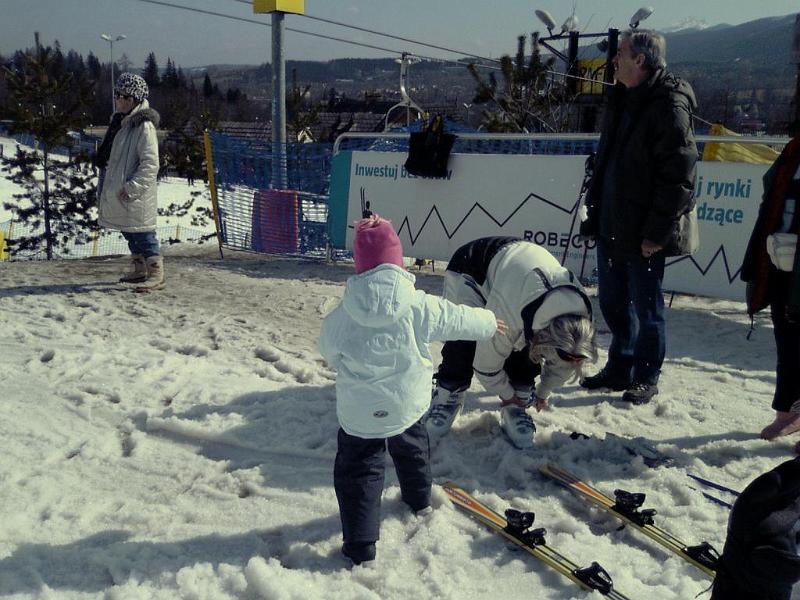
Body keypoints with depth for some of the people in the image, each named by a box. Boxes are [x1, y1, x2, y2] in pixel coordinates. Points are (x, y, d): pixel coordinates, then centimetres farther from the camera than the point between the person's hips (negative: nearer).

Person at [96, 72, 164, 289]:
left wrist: (131, 188, -22)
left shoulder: (144, 126, -13)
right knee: (130, 234, 17)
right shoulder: (118, 122, 15)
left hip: (135, 196, -9)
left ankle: (156, 274, 0)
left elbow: (150, 164, -19)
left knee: (142, 234, -7)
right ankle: (139, 270, 30)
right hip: (117, 193, 9)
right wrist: (103, 188, 18)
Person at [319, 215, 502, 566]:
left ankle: (360, 545, 7)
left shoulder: (342, 315, -15)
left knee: (358, 470, 9)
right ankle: (419, 499, 54)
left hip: (359, 412, -2)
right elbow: (458, 320, 0)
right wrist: (490, 323, 20)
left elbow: (327, 350, 4)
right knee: (412, 447, 30)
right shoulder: (418, 305, -15)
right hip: (408, 405, 3)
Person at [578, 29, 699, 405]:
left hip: (643, 232, -9)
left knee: (646, 307, 5)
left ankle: (646, 378, 20)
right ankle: (619, 369, 32)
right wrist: (595, 212, 15)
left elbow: (679, 176, -19)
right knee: (613, 303, 17)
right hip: (611, 226, 9)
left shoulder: (669, 106, -14)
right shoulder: (623, 101, 13)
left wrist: (657, 232, -20)